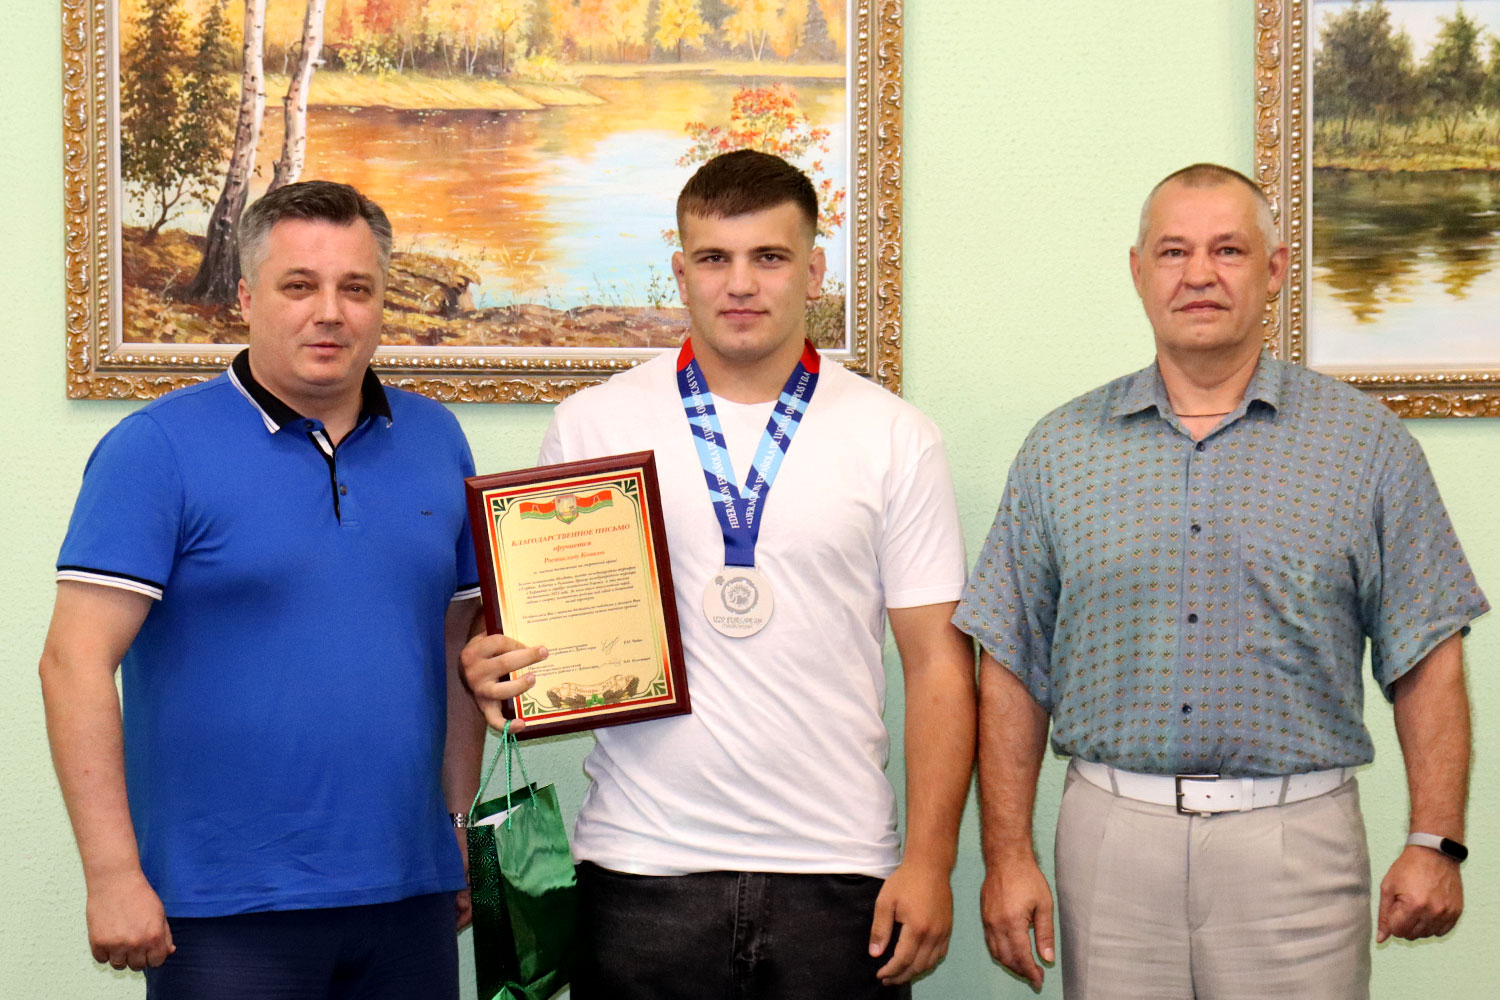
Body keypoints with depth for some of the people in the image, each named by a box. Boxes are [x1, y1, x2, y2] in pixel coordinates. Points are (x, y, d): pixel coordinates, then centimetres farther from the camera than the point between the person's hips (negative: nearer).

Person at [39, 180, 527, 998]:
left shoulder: (434, 441, 10)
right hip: (224, 910, -4)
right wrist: (113, 875, -16)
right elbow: (74, 664, -11)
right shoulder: (157, 448, -6)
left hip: (408, 895, 5)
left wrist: (461, 824, 12)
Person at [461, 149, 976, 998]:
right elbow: (535, 624, 10)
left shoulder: (896, 439, 4)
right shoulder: (590, 427, 5)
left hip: (836, 868, 0)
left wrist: (930, 863, -4)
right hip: (642, 865, 0)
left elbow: (938, 661, 3)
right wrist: (494, 670, -14)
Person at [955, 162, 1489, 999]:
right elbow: (1013, 667, 6)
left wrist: (1436, 843, -5)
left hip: (1295, 838, -1)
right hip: (1111, 835, 1)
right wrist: (1008, 856, 0)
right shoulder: (1063, 448, 7)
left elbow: (1426, 658, 3)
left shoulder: (1365, 442, 4)